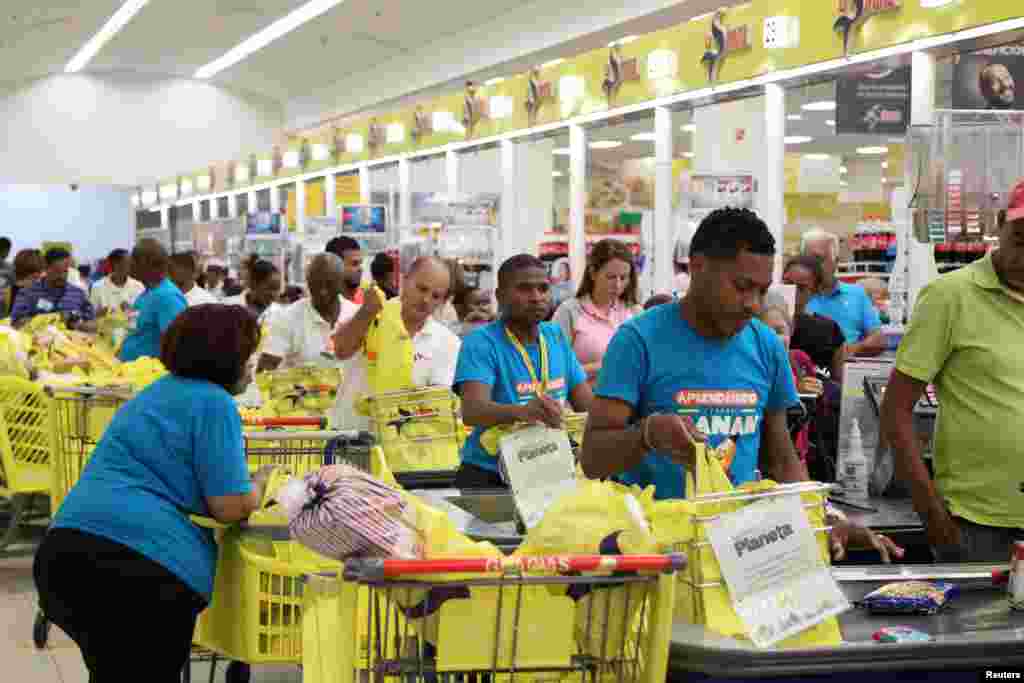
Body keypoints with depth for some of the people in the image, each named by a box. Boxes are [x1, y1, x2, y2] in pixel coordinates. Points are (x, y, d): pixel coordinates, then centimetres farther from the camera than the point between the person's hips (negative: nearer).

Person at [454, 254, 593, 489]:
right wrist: (522, 411, -45)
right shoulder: (481, 342, -10)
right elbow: (472, 411, -26)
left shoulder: (557, 337, 9)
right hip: (489, 476, -5)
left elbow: (589, 406, 11)